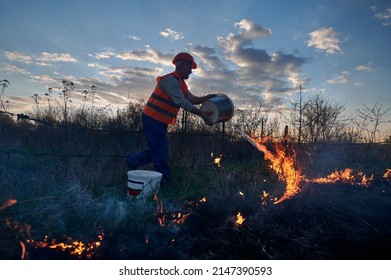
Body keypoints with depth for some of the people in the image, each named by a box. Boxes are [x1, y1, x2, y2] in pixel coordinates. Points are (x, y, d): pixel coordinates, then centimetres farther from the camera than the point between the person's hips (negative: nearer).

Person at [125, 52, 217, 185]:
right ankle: (165, 182, 11)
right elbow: (182, 102, -24)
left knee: (159, 150, 16)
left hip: (159, 121, 10)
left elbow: (192, 99, 15)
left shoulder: (181, 83, 15)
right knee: (161, 152, -1)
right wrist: (202, 114, -24)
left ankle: (132, 161, 22)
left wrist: (209, 97, 1)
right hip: (153, 120, -10)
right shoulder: (170, 79, -18)